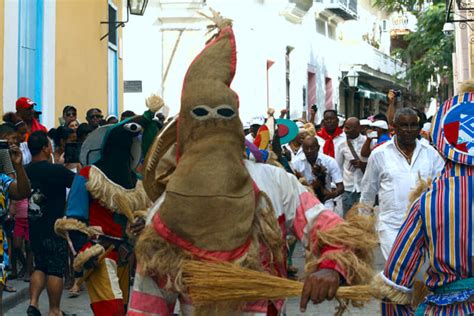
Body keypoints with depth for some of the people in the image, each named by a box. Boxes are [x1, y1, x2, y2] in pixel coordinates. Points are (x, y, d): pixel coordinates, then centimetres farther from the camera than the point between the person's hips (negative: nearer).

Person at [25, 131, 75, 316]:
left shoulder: (25, 171, 3)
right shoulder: (56, 170, -16)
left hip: (34, 227, 6)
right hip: (55, 228, -6)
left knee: (40, 266, 17)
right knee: (56, 269, 2)